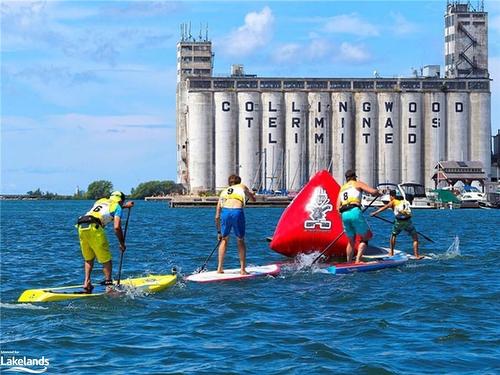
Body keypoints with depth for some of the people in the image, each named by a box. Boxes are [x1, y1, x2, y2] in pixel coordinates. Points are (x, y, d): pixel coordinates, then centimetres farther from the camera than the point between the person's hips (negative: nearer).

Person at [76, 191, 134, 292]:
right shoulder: (117, 207, 13)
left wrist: (125, 206, 67)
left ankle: (87, 283, 9)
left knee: (88, 259, 19)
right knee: (106, 260, 2)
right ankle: (108, 282, -4)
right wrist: (122, 243, 10)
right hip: (94, 227, -6)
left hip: (81, 227, 6)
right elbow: (116, 227, 0)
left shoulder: (100, 201, 32)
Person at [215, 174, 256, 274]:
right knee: (240, 241, 17)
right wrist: (251, 194, 62)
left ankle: (220, 267, 20)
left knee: (224, 239, 24)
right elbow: (253, 199, 39)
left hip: (225, 212, 2)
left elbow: (217, 216, 29)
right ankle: (243, 269, 15)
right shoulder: (242, 187, 25)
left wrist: (219, 232, 38)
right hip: (237, 212, -2)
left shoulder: (223, 192, 30)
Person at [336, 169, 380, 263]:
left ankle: (348, 264, 21)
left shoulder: (342, 189, 27)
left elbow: (338, 208, 19)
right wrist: (379, 193, 22)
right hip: (355, 212, -6)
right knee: (367, 236, 6)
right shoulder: (357, 184, 13)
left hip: (344, 215, 6)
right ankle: (358, 260, -7)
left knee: (351, 241, 20)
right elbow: (373, 191, 0)